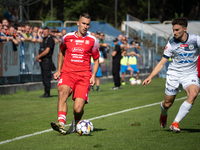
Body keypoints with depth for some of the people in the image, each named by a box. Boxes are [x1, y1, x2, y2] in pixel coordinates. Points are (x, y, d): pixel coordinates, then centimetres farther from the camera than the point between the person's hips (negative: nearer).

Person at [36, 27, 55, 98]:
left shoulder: (50, 39, -8)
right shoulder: (44, 39, 20)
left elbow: (47, 51, -15)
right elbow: (40, 50, 21)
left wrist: (39, 56, -9)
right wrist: (38, 56, 2)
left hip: (47, 60, -9)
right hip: (42, 60, 9)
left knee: (46, 77, -9)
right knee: (43, 77, 10)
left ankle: (47, 93, -7)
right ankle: (46, 93, 14)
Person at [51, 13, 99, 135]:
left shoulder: (92, 41, 7)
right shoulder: (67, 37, 10)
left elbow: (96, 60, 16)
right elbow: (62, 52, 28)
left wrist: (93, 76, 2)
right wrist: (58, 70, 22)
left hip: (84, 76, -1)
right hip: (67, 73, 1)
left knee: (78, 109, -14)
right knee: (62, 92, -32)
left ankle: (76, 123, 21)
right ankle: (61, 124, -43)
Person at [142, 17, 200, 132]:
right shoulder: (171, 44, -6)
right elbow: (161, 63, -1)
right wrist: (150, 77, -11)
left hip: (190, 74, -1)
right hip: (174, 74, 1)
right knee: (168, 103, 3)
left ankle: (175, 123, -25)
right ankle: (164, 115, 44)